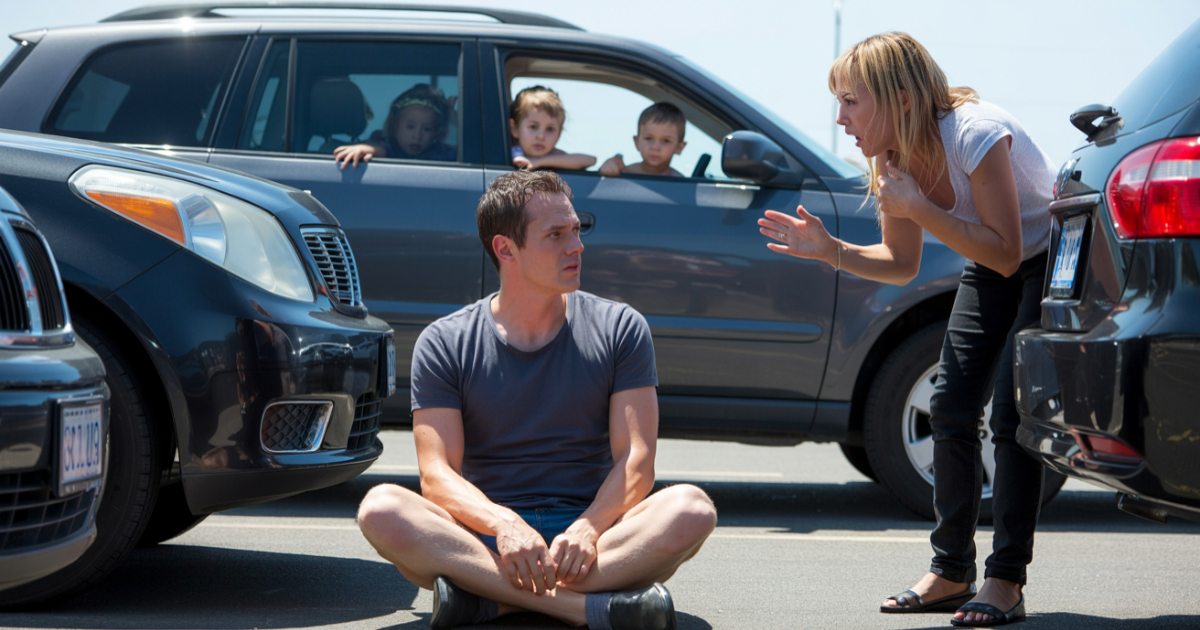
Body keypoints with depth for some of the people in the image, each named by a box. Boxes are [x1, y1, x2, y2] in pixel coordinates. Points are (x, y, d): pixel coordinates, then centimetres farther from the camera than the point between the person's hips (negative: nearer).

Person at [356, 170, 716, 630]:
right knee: (381, 509, -31)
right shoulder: (444, 345, 6)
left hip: (591, 528, 1)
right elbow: (437, 475, -5)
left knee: (692, 509, -30)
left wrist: (588, 530, -22)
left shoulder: (620, 329, 9)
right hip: (484, 537, -1)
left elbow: (636, 460, -1)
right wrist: (503, 524, -27)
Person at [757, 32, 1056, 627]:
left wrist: (919, 208, -35)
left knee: (1011, 410, -16)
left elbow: (1005, 254, -31)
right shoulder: (896, 156, -9)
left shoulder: (976, 134, -32)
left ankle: (1006, 582, -10)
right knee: (950, 405, -2)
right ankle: (950, 571, 7)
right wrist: (831, 250, -15)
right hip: (990, 268, 7)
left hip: (1054, 260, -7)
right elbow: (902, 265, 1)